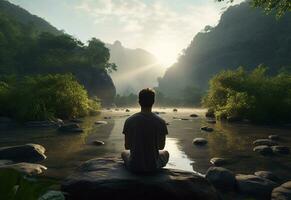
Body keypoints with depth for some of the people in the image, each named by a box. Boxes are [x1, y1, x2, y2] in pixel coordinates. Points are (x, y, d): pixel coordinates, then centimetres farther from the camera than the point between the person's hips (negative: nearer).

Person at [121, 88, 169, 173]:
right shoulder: (161, 122, -12)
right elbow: (161, 146, -1)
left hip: (134, 166, 1)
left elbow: (127, 146, -2)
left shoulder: (129, 121, -11)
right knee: (165, 153, 32)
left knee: (124, 153, 34)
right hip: (153, 166, 0)